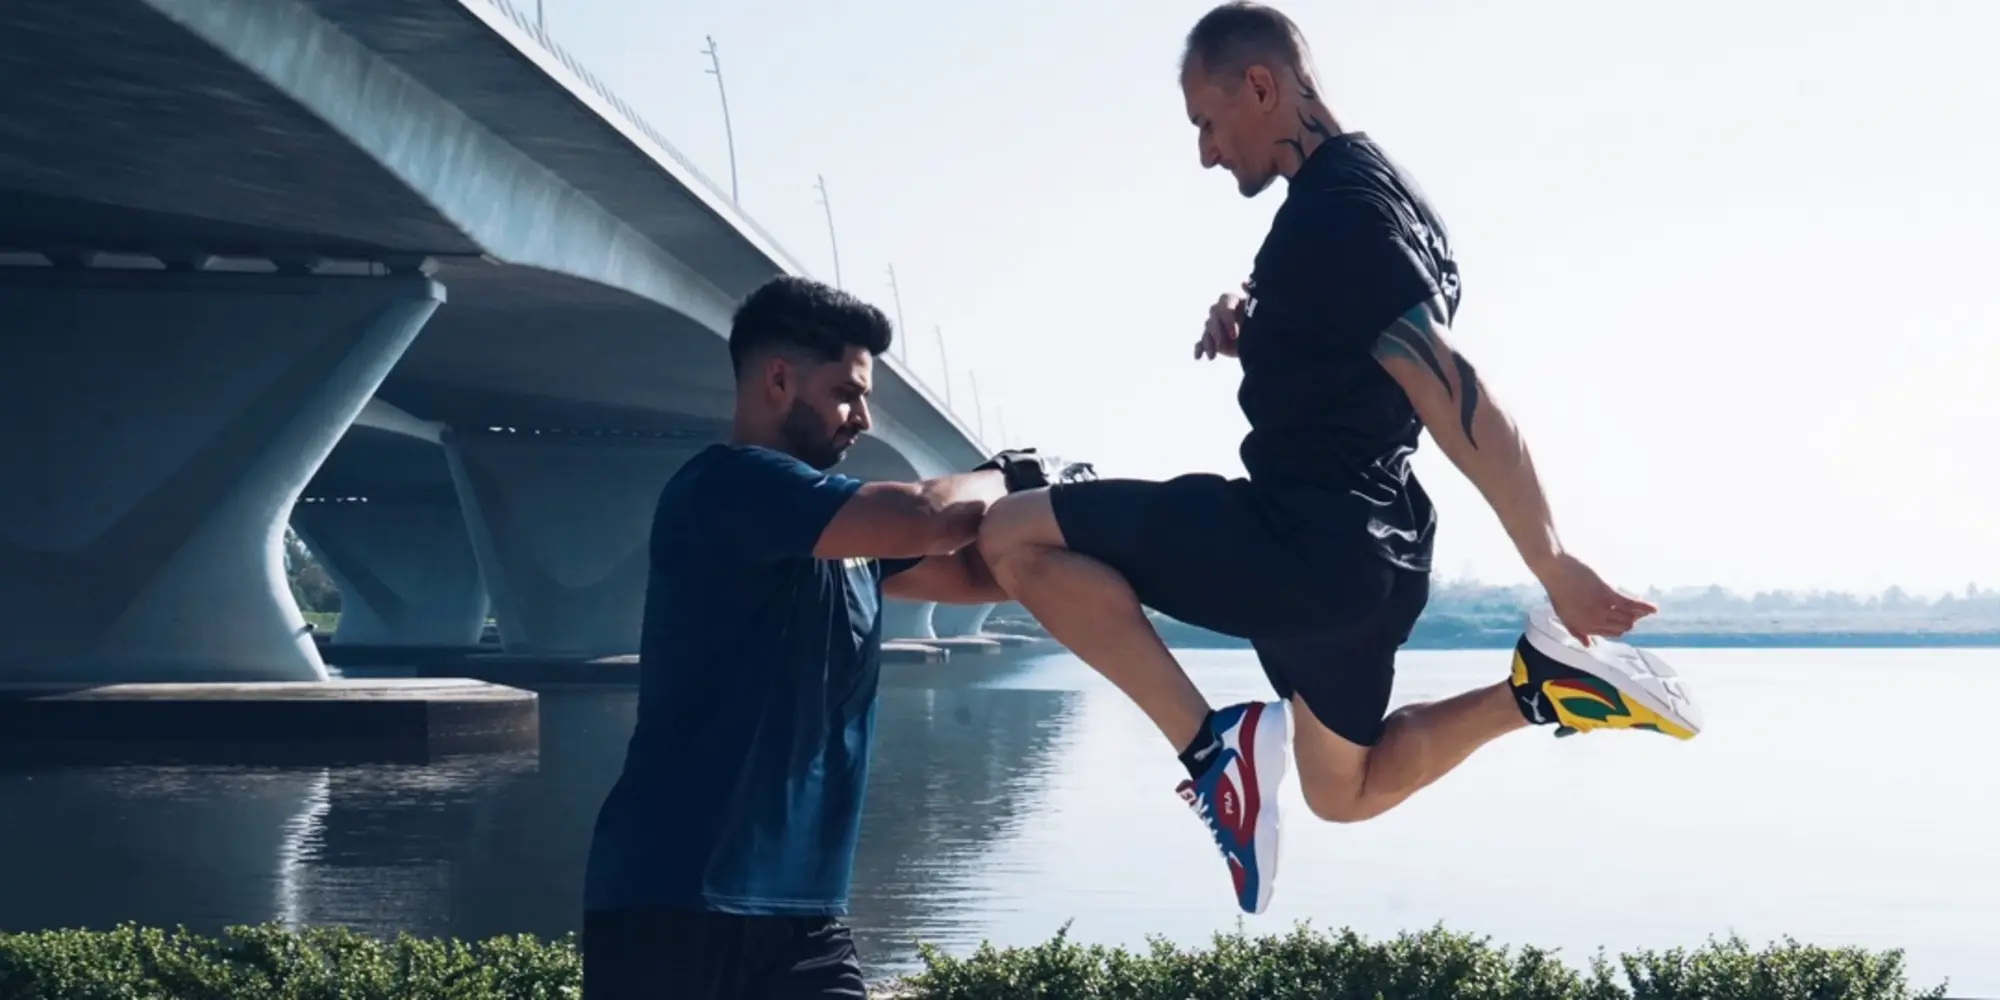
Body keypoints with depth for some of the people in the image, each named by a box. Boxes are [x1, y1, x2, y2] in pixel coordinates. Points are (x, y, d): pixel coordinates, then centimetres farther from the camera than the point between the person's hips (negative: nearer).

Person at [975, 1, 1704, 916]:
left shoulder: (1333, 213, -19)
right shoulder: (1377, 186, 13)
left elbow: (1456, 401, -23)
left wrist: (1557, 571, -24)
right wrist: (1253, 319, 8)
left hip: (1302, 543, -10)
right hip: (1369, 552, 10)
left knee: (1013, 534, -12)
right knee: (1347, 792, 26)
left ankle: (1215, 744, -14)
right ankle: (1543, 685, 10)